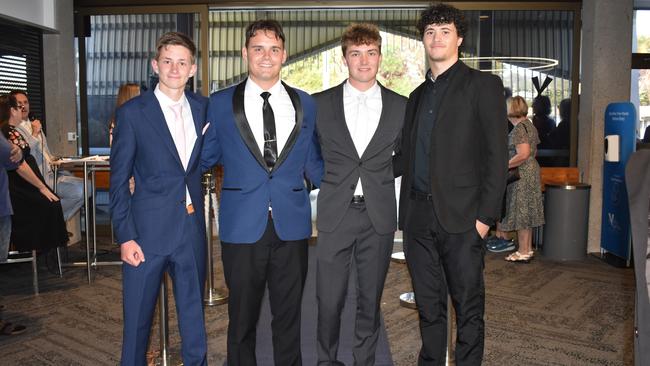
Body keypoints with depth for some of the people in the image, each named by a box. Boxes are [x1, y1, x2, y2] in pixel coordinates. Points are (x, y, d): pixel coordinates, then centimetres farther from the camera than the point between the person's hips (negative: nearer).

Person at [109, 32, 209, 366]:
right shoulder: (132, 112, -4)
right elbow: (118, 180, -5)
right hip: (148, 231, -3)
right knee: (137, 319, 9)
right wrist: (125, 237, -9)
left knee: (194, 316, 14)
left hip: (192, 229, 3)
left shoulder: (203, 107, 7)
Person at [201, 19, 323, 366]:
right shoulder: (220, 103, 3)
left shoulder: (304, 103, 8)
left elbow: (312, 163, 12)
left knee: (289, 316, 13)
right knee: (242, 317, 12)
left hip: (291, 226, 2)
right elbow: (205, 157, 11)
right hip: (242, 227, -1)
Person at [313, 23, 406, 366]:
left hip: (378, 215, 1)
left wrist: (379, 176, 6)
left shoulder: (400, 106, 4)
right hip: (335, 213, -1)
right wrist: (328, 179, 3)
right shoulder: (320, 103, 1)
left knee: (370, 299, 12)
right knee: (329, 300, 4)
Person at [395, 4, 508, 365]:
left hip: (460, 216, -5)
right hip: (418, 215, 5)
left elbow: (496, 156, -6)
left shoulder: (483, 85, 1)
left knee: (468, 306, 6)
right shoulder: (417, 95, 18)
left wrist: (485, 215, -12)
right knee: (428, 306, 14)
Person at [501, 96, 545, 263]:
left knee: (521, 213, -2)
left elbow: (523, 154, -25)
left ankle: (523, 252, 4)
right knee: (527, 213, 14)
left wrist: (505, 166, -16)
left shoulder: (518, 128, -17)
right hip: (532, 170, 10)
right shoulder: (530, 125, 12)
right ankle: (528, 249, 21)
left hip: (522, 174, -9)